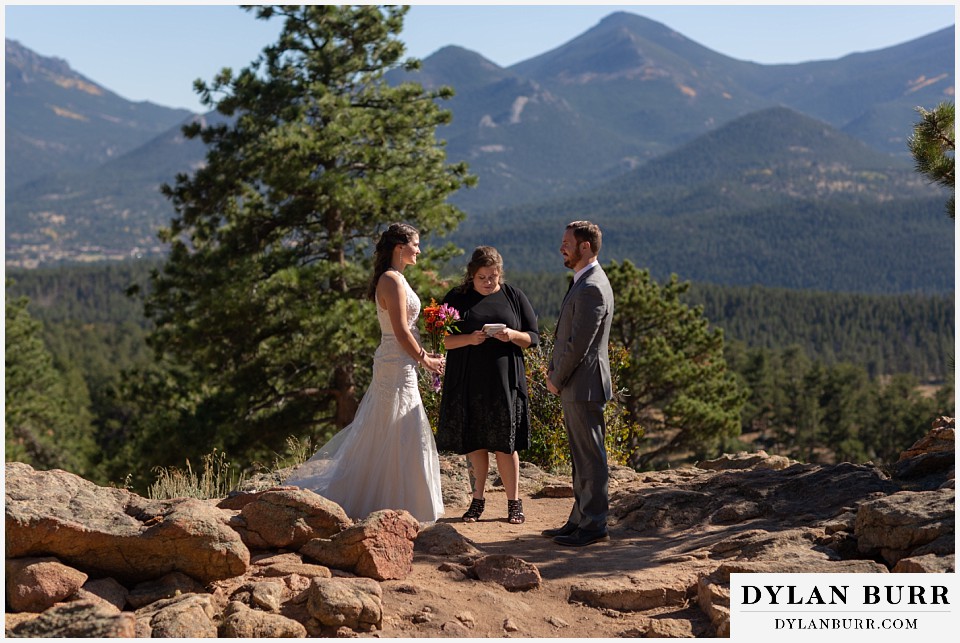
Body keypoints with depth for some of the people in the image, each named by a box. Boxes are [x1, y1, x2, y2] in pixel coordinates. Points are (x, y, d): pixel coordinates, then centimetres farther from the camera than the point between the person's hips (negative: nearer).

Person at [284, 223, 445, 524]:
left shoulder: (393, 279, 15)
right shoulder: (393, 281, -16)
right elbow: (401, 332, -19)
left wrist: (423, 352, 12)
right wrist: (424, 359, -9)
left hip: (394, 363, 10)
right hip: (398, 365, -10)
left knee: (378, 434, 15)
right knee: (397, 436, -3)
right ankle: (396, 504, 5)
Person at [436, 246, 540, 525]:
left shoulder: (514, 296, 5)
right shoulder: (456, 298, 4)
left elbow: (533, 337, 6)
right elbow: (443, 339, 1)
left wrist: (512, 335, -15)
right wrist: (469, 339, -18)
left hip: (504, 381, -1)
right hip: (468, 383, 1)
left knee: (505, 444, 0)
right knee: (474, 443, 6)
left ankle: (514, 502, 10)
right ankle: (477, 501, 17)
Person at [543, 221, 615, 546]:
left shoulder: (592, 289, -19)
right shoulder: (584, 282, 14)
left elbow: (578, 345, -21)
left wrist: (556, 380, -10)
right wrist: (553, 371, 10)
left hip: (583, 385, -10)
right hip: (574, 387, 10)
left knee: (590, 457, -3)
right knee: (581, 456, 15)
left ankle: (594, 524, 4)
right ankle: (580, 519, 24)